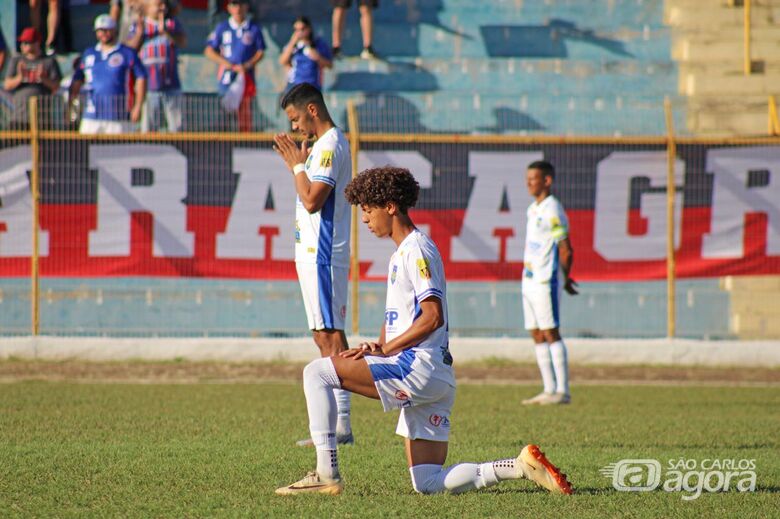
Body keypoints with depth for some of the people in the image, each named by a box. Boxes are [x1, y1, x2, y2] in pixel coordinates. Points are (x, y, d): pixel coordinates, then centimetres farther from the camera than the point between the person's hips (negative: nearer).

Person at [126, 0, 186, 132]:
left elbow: (182, 41, -10)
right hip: (148, 85, -1)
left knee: (176, 126, 3)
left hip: (171, 86, 1)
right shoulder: (138, 26, 6)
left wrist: (165, 31, -26)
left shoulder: (172, 23, 7)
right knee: (148, 128, 2)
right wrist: (139, 33, -20)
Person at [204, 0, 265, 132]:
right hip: (227, 76, 0)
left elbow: (260, 52, 8)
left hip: (247, 75, 0)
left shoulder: (254, 29, 6)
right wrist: (227, 64, -7)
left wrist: (247, 66, -8)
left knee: (245, 112, -2)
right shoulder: (222, 28, 6)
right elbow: (209, 51, 6)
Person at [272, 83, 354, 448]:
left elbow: (312, 200, -21)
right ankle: (337, 423, 11)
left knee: (329, 335, -11)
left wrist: (297, 165, -9)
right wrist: (296, 163, 17)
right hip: (315, 252, 11)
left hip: (321, 254, -11)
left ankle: (340, 424, -13)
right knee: (327, 336, 10)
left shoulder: (329, 145, -14)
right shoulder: (329, 144, 18)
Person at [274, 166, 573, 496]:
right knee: (428, 484, 8)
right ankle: (522, 465, 5)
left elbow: (433, 317, -18)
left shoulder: (417, 249, -8)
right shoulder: (401, 253, 23)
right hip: (429, 381, 10)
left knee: (317, 371, -13)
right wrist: (377, 347, 7)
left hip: (418, 367, -10)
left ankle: (326, 474, -18)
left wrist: (384, 350, -15)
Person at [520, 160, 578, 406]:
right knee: (537, 336, 8)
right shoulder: (533, 209, 16)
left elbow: (565, 250, -12)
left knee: (550, 334, -8)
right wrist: (564, 278, 18)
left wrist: (564, 279, -2)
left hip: (545, 281, -9)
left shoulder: (552, 211, -12)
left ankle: (562, 391, -7)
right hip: (529, 281, 9)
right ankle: (549, 390, 11)